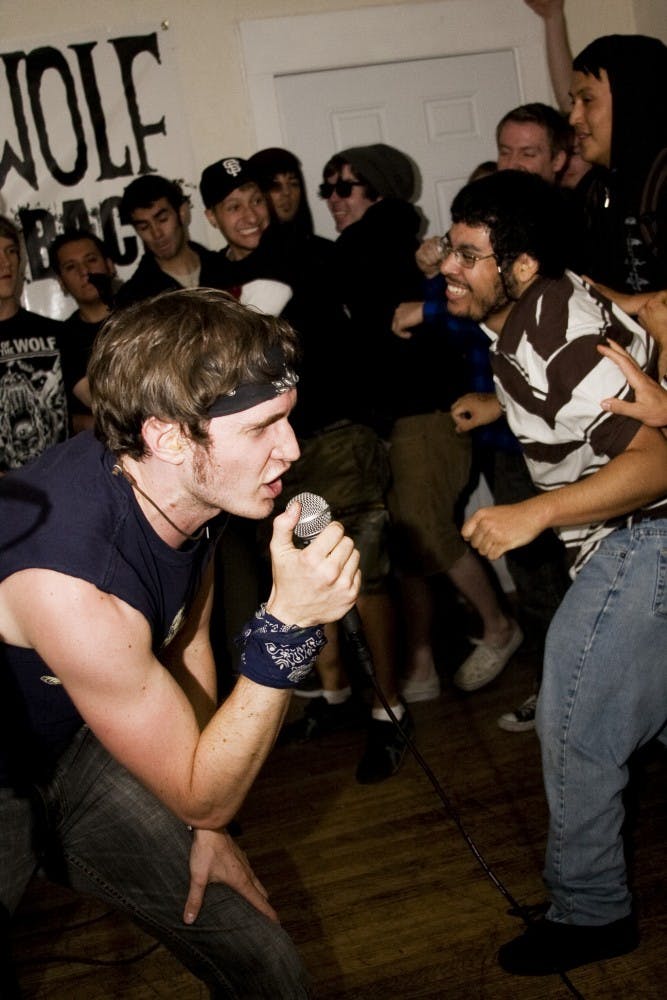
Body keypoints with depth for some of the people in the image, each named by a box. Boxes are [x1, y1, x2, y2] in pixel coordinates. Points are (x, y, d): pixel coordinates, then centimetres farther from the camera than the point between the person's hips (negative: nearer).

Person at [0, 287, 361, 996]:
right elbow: (202, 796, -25)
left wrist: (207, 828, 9)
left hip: (75, 746, 7)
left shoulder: (192, 484, -15)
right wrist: (288, 624, -37)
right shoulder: (72, 584, -39)